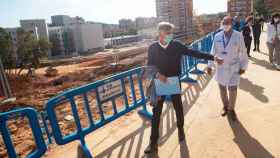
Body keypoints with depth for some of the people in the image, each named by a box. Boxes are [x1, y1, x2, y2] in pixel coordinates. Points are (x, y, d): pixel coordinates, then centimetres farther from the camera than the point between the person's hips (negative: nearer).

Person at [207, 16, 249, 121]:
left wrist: (243, 66, -4)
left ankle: (231, 109, 23)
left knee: (233, 89, 1)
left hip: (234, 68, -2)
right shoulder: (217, 36, -2)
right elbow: (213, 52, 3)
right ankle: (225, 106, 35)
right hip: (221, 67, 2)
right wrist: (210, 65, 1)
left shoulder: (238, 36, -8)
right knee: (222, 88, 12)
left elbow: (243, 52, -4)